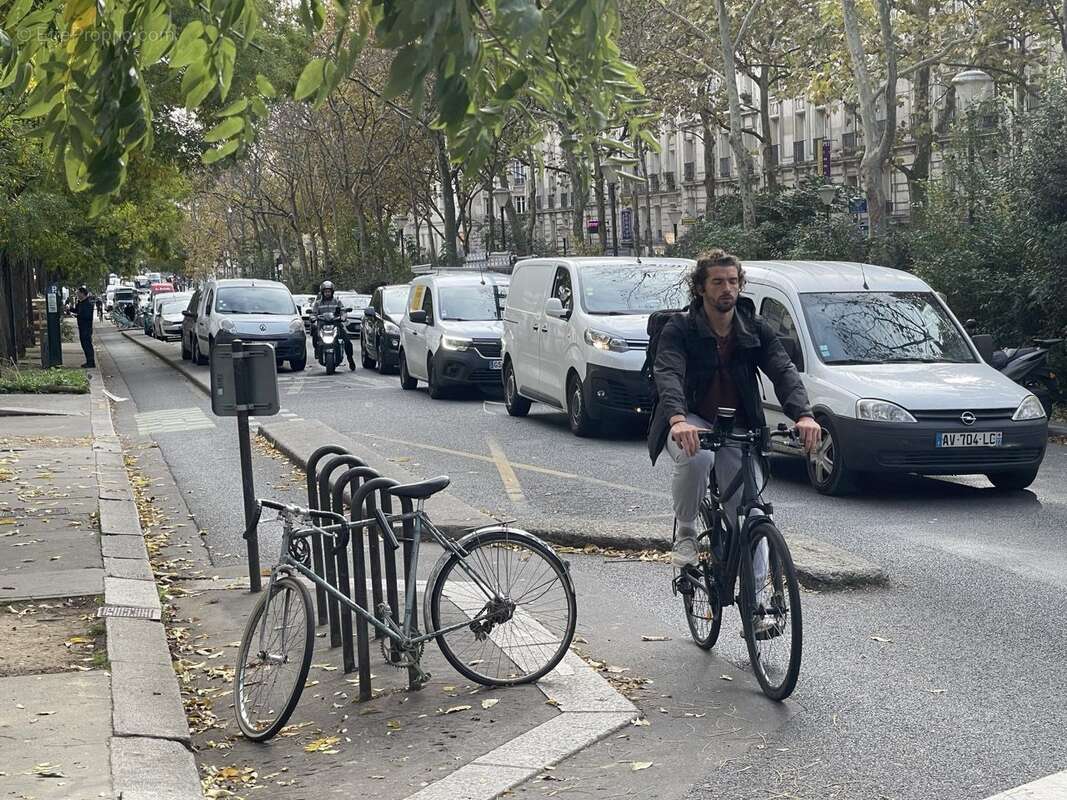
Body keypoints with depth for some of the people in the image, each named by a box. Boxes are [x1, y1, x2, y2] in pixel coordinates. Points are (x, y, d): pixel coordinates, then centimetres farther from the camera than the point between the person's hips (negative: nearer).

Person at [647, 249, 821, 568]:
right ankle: (685, 532, -11)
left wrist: (804, 415, -33)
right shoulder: (680, 328, -9)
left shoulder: (756, 330, 1)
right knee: (697, 456, -37)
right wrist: (678, 420, -46)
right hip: (690, 424, -3)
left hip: (737, 430, 3)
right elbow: (668, 374, -25)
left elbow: (784, 371, -13)